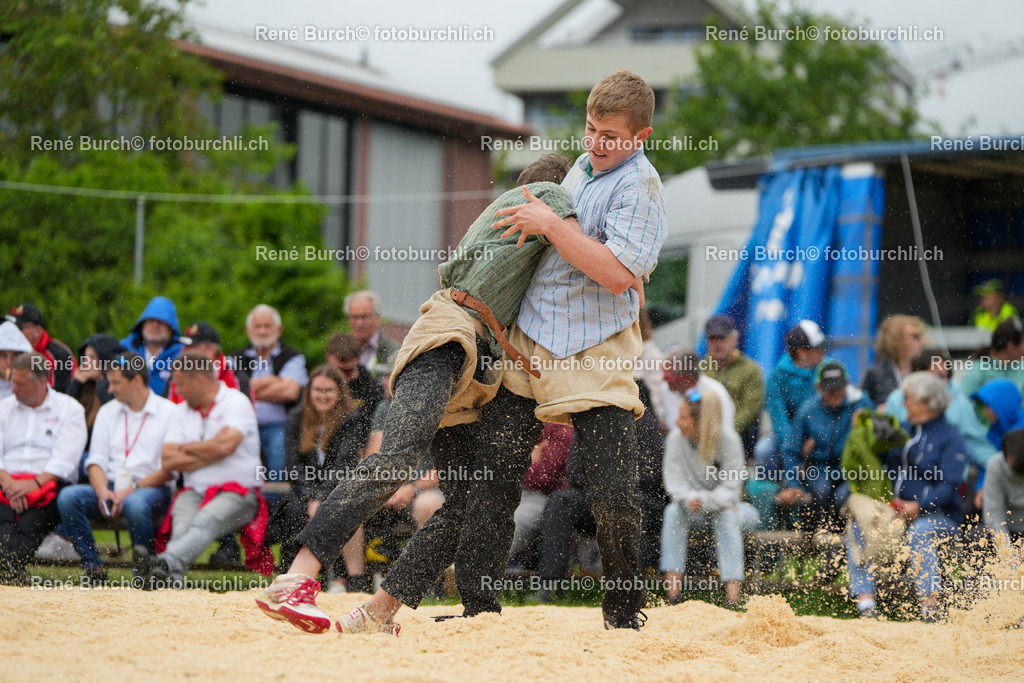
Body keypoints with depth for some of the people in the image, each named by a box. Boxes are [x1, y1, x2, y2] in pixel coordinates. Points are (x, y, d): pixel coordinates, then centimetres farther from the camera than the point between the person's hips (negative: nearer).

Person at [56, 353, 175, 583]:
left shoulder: (168, 412, 1)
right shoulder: (107, 412, 19)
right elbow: (96, 460, 11)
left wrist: (132, 489, -17)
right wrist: (103, 491, -11)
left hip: (151, 488, -5)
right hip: (111, 485, 5)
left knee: (135, 505, -40)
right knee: (67, 497, -23)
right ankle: (93, 570, -19)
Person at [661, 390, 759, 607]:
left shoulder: (727, 439, -20)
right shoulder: (676, 438, -10)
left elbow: (731, 489, -20)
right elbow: (675, 483, -11)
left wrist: (703, 501, -36)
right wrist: (690, 499, -33)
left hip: (727, 509, -3)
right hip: (694, 514, 3)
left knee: (726, 516, -35)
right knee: (673, 510, -27)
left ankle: (732, 589, -43)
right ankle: (672, 584, -33)